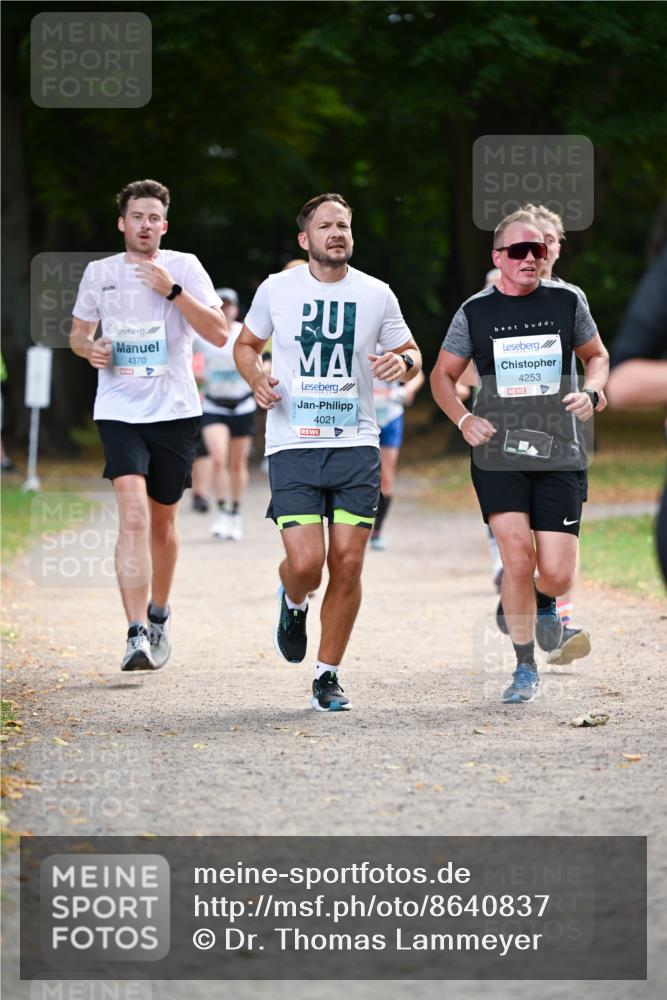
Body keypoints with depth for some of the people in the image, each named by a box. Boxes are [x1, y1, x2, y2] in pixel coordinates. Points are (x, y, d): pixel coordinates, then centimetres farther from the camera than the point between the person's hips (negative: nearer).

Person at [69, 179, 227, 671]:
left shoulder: (184, 267, 0)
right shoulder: (99, 273, 6)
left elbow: (219, 333, -8)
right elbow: (78, 333, 20)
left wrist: (172, 291, -18)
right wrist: (90, 348, -4)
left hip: (174, 410, 0)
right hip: (119, 411, 0)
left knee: (162, 521, 12)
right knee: (133, 515, -18)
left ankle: (159, 615, 36)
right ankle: (137, 634, -23)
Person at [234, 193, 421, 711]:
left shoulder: (376, 295, 3)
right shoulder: (277, 289, 2)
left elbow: (411, 353, 15)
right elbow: (247, 344, 17)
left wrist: (403, 361, -9)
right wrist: (257, 380, -4)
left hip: (356, 446, 1)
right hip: (292, 448, -1)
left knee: (347, 565, -3)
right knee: (306, 563, -13)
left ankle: (328, 674, 12)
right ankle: (293, 604, 25)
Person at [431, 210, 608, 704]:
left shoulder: (567, 301, 4)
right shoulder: (475, 312, 1)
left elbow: (597, 356, 17)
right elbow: (443, 376, 11)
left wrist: (591, 393, -3)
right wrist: (464, 419, -5)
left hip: (560, 454, 1)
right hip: (498, 453, -1)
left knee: (556, 574, -6)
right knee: (518, 554, -15)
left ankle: (545, 601, 34)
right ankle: (526, 668, 2)